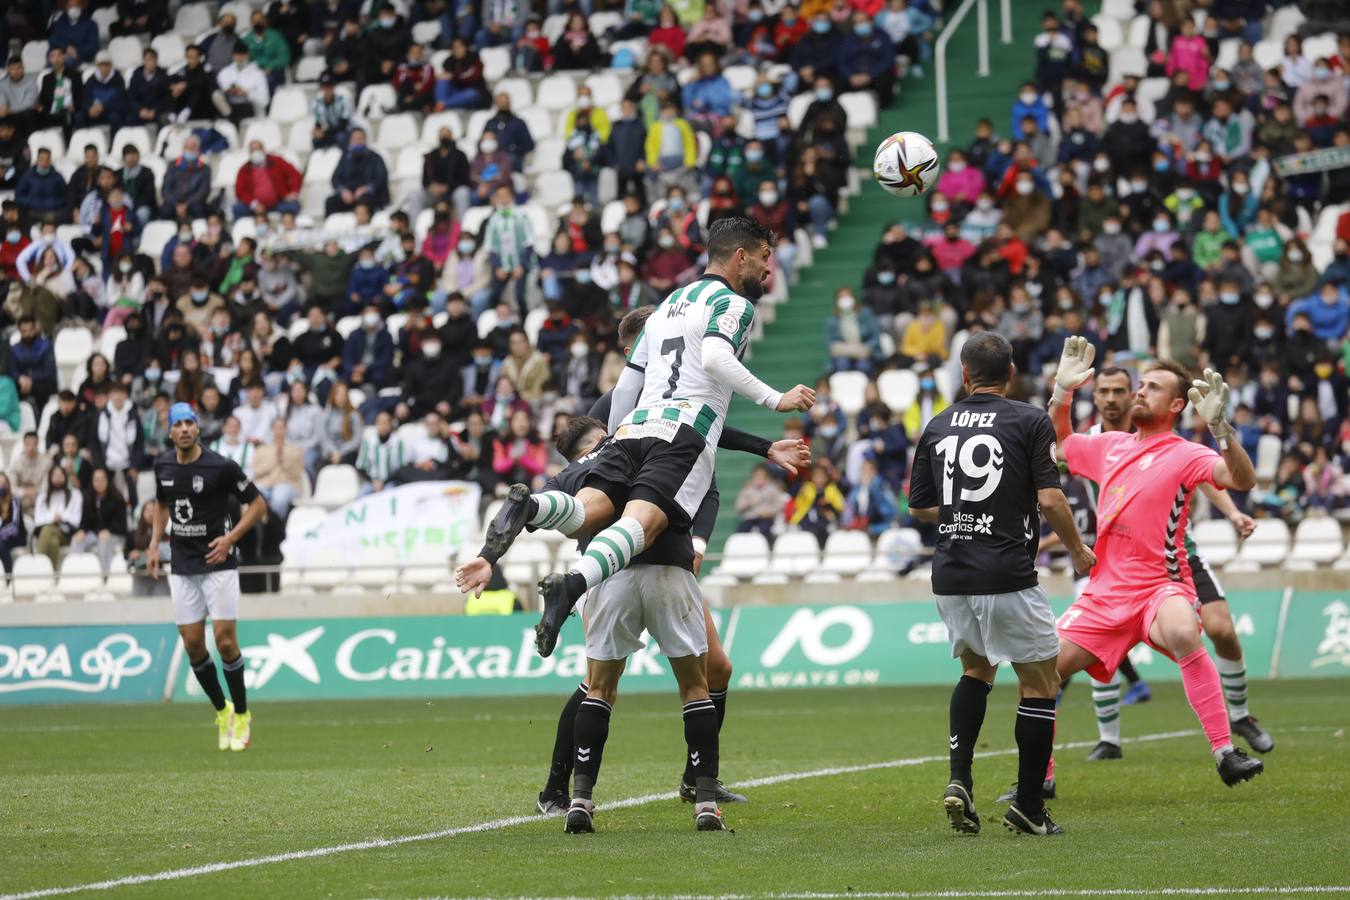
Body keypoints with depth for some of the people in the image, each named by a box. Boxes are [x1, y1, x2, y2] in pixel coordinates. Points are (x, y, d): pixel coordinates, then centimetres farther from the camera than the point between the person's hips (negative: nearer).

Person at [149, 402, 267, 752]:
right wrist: (155, 544, 10)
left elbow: (257, 504, -5)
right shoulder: (163, 465, 3)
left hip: (218, 562, -5)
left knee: (225, 639, -9)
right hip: (182, 566, 5)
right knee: (192, 644, 2)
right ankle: (221, 711, 20)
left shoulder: (221, 467, -13)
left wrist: (230, 538, -15)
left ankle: (241, 715, 7)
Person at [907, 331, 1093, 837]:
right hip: (1007, 576, -5)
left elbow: (918, 507, 14)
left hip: (950, 577, 5)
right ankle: (1028, 808, 6)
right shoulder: (1030, 421, -4)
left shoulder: (938, 426, 9)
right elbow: (1049, 498, -11)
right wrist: (1078, 549, 5)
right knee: (1040, 682, 9)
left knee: (977, 669, 26)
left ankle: (960, 779, 8)